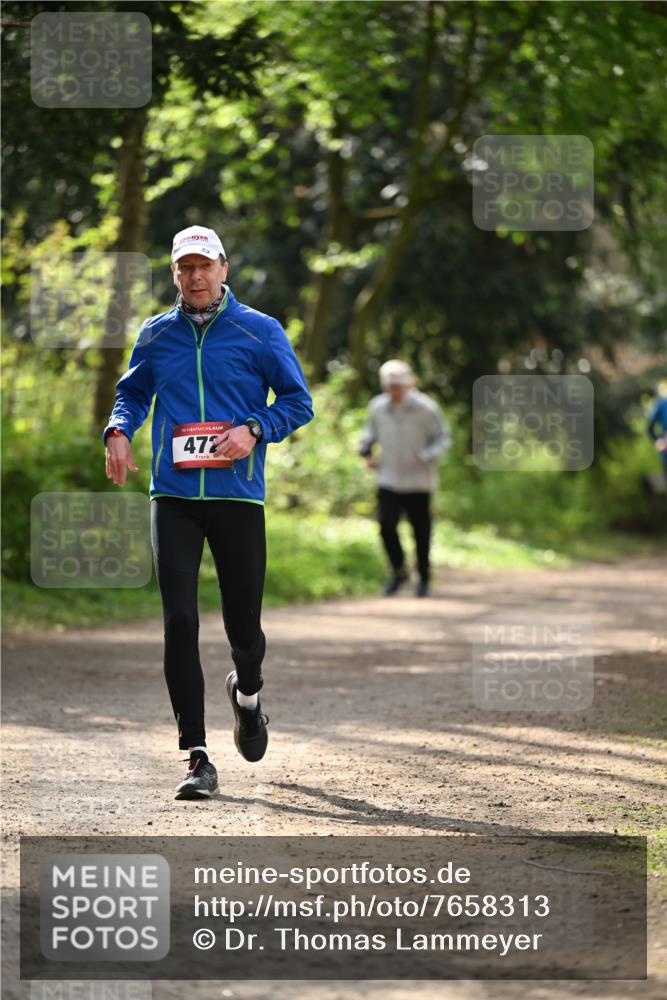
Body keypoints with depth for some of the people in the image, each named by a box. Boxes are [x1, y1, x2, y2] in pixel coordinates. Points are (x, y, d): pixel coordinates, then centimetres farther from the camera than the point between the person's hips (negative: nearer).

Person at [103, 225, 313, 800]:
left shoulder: (260, 331, 3)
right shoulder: (155, 336, 10)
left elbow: (299, 401, 5)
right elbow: (132, 393, 21)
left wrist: (254, 430, -13)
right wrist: (119, 430, -1)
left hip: (238, 496, -1)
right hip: (173, 499, 1)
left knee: (244, 625, 4)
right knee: (180, 620, -10)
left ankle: (247, 691, 41)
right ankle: (198, 758, -8)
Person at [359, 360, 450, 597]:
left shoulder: (425, 408, -10)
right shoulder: (378, 406, 1)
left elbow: (443, 437, -3)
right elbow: (370, 431, 21)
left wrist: (426, 456, -18)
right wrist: (366, 453, 7)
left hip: (418, 481, -2)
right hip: (389, 479, 2)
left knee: (421, 531, 5)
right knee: (386, 525, -12)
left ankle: (424, 579, 20)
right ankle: (398, 572, 9)